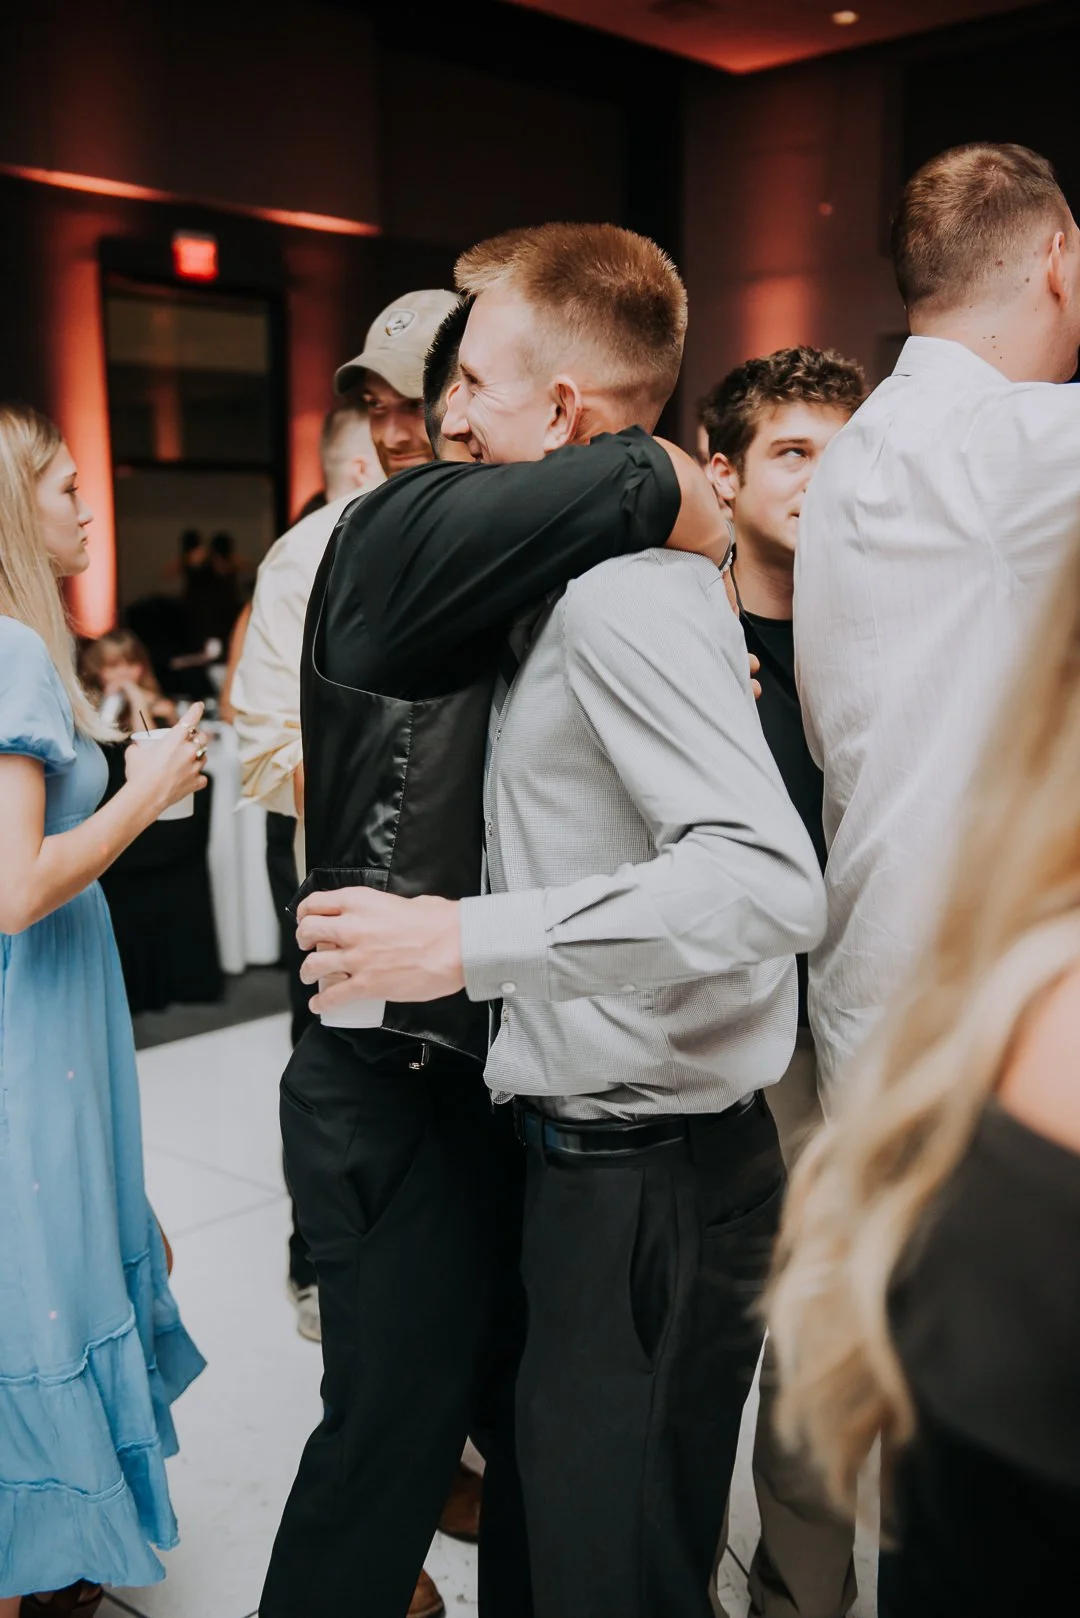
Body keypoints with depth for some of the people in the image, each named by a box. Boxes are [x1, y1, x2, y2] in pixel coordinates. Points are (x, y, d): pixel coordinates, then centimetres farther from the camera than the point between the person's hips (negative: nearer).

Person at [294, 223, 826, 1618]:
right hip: (607, 1162, 9)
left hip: (650, 1181, -9)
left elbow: (767, 880, -32)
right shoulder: (605, 574, 12)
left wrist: (465, 943, -28)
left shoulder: (624, 591, -19)